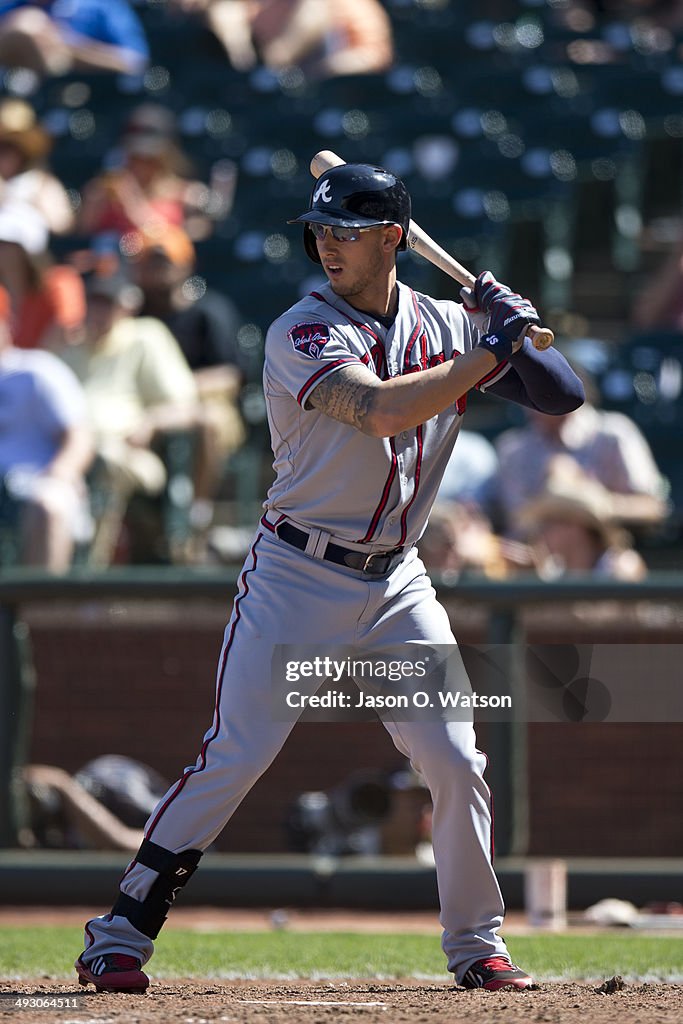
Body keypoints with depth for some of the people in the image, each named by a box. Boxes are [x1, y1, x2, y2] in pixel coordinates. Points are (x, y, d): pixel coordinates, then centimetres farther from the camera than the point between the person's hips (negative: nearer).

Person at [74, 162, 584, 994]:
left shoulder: (444, 325, 5)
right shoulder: (303, 333, -12)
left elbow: (562, 397, 6)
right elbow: (382, 407, -28)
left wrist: (516, 328, -11)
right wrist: (494, 348, -24)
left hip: (397, 583, 5)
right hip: (299, 575, -5)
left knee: (455, 763, 0)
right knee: (236, 756, -11)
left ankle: (476, 945, 17)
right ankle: (121, 934, -4)